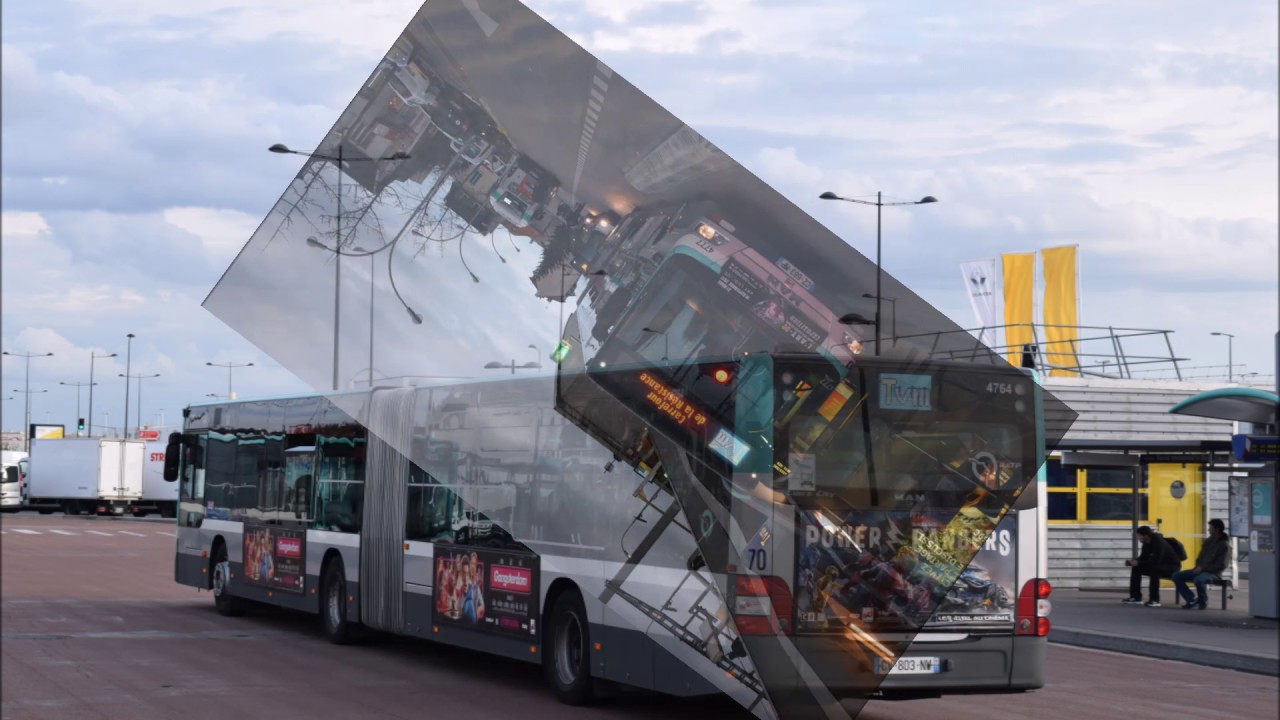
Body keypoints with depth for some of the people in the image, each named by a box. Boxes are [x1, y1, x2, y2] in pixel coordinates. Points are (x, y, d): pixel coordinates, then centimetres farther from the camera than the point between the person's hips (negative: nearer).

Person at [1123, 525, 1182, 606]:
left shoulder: (1159, 543, -26)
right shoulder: (1146, 544, 0)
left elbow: (1156, 561, -34)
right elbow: (1143, 558, 8)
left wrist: (1138, 563, -31)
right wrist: (1132, 562, -10)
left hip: (1172, 566, -9)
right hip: (1159, 564, 9)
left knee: (1154, 568, -38)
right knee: (1136, 568, -3)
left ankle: (1154, 600, -34)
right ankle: (1135, 597, 0)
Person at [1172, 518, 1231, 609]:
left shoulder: (1225, 545, -10)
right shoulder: (1209, 541, 13)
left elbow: (1221, 565, -15)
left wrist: (1203, 568, -18)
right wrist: (1198, 566, 0)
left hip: (1213, 573, -8)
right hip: (1201, 570, 8)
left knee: (1198, 580, -40)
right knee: (1176, 575, -6)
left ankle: (1203, 601, -11)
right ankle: (1192, 600, -6)